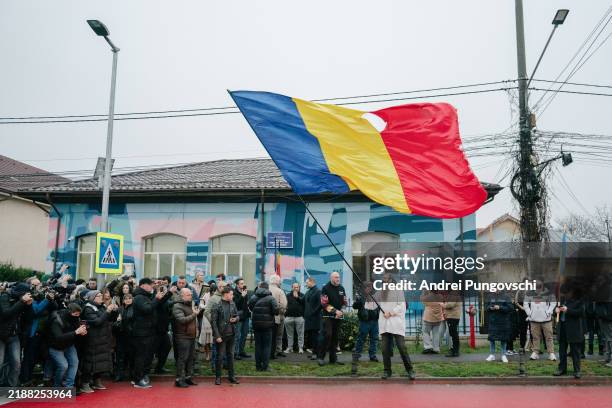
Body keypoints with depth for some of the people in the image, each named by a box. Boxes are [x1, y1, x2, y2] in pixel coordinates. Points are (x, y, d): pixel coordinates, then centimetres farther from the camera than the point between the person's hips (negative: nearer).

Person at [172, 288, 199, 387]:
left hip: (192, 336, 8)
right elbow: (182, 320, -23)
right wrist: (194, 315, -17)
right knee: (182, 358, -7)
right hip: (183, 337, -8)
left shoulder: (191, 305, 18)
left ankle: (188, 377, 21)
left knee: (191, 358, 11)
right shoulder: (177, 306, -9)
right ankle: (179, 379, 0)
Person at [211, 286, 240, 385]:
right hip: (221, 335, -5)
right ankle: (218, 377, 15)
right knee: (220, 356, 3)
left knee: (230, 355, 13)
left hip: (231, 334, 5)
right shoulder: (217, 306, -12)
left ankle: (231, 376, 22)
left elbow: (237, 315, 15)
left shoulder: (232, 304, 4)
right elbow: (213, 322, -12)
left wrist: (235, 319, -9)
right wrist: (217, 336, -15)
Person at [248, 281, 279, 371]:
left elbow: (249, 308, 3)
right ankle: (265, 366, 3)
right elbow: (276, 310, -17)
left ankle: (258, 365, 14)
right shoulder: (271, 298, -9)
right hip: (267, 324, -3)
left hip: (256, 324, 3)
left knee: (258, 345, 12)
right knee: (267, 345, 5)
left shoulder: (253, 297, 1)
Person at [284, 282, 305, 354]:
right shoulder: (288, 295, 11)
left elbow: (304, 302, -10)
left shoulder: (302, 295, 9)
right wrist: (285, 315, -3)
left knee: (300, 333, -2)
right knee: (289, 334, 7)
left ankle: (300, 348, 3)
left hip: (299, 317, -1)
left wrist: (297, 297, -14)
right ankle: (290, 347, 16)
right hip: (289, 317, 2)